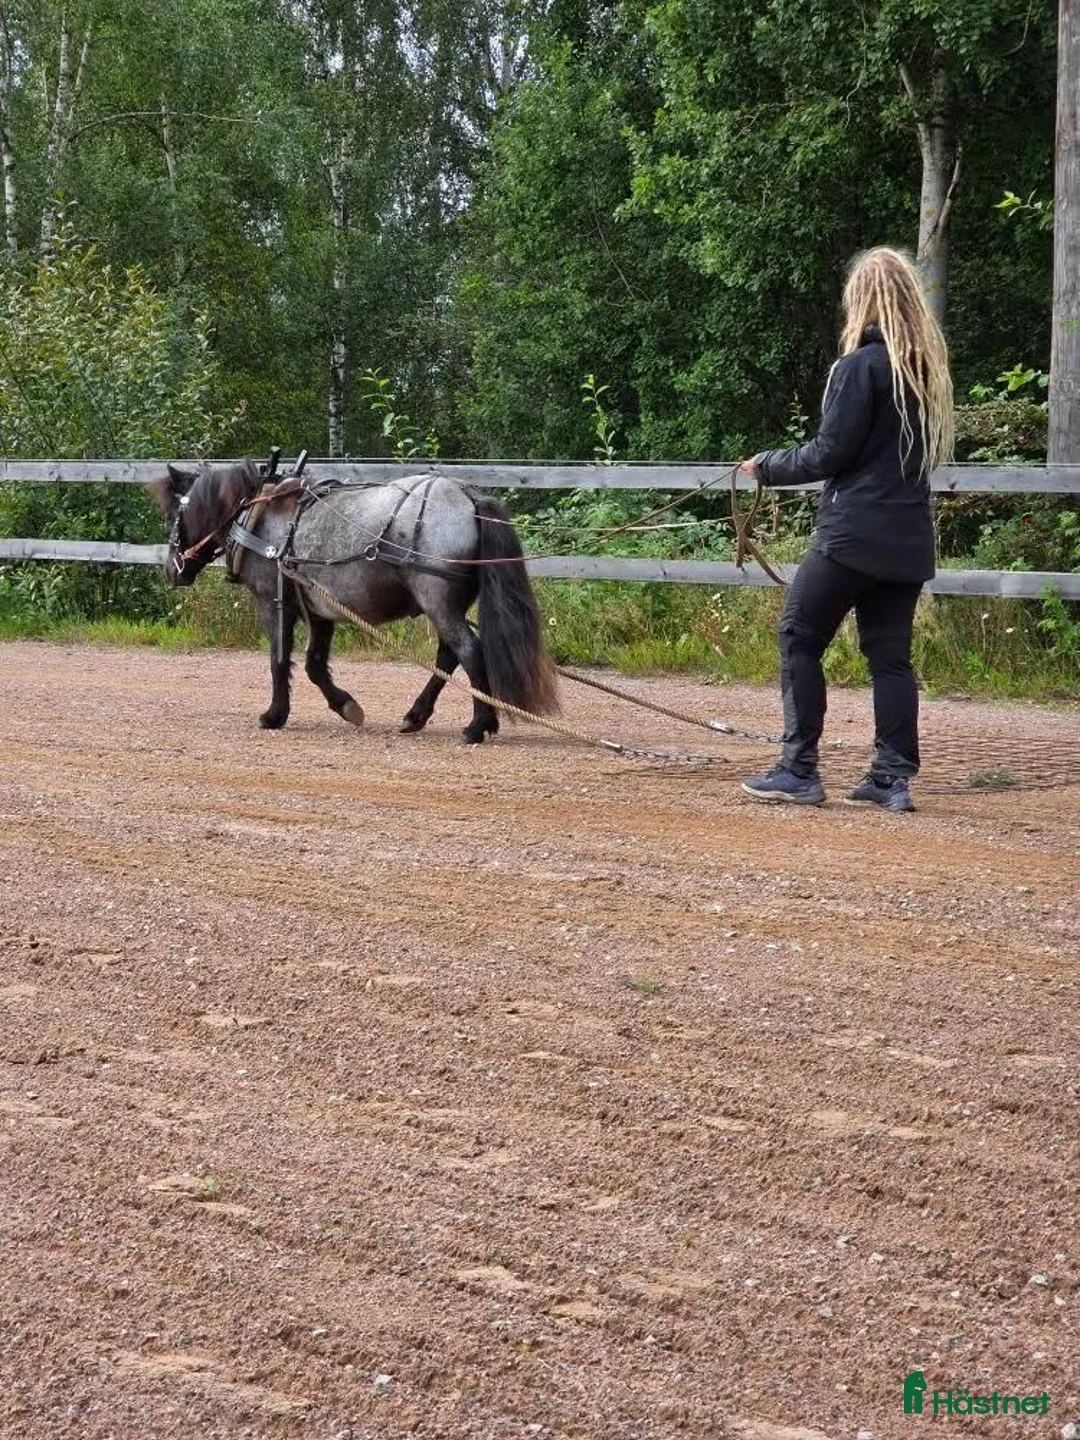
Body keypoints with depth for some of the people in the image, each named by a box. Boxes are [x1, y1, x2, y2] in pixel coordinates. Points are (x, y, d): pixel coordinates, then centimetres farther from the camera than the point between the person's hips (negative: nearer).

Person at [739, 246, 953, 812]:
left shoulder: (861, 365, -11)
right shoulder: (929, 367, 11)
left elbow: (830, 453, -11)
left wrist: (767, 466, 4)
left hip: (854, 532, -7)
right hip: (909, 537, 7)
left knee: (800, 637, 2)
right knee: (890, 654, 8)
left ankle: (799, 770, 0)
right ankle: (893, 777, 4)